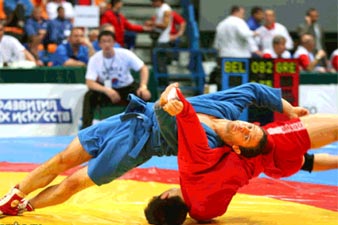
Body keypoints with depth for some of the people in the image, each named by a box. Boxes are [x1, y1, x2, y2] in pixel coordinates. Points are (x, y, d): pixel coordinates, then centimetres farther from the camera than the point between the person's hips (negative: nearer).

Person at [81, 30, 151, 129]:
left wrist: (143, 87, -33)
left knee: (144, 95, -28)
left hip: (127, 87, 0)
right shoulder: (94, 59, -16)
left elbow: (143, 69, -14)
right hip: (106, 90, 0)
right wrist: (107, 90, -41)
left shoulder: (125, 54, -17)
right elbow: (90, 83, -23)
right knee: (89, 96, -28)